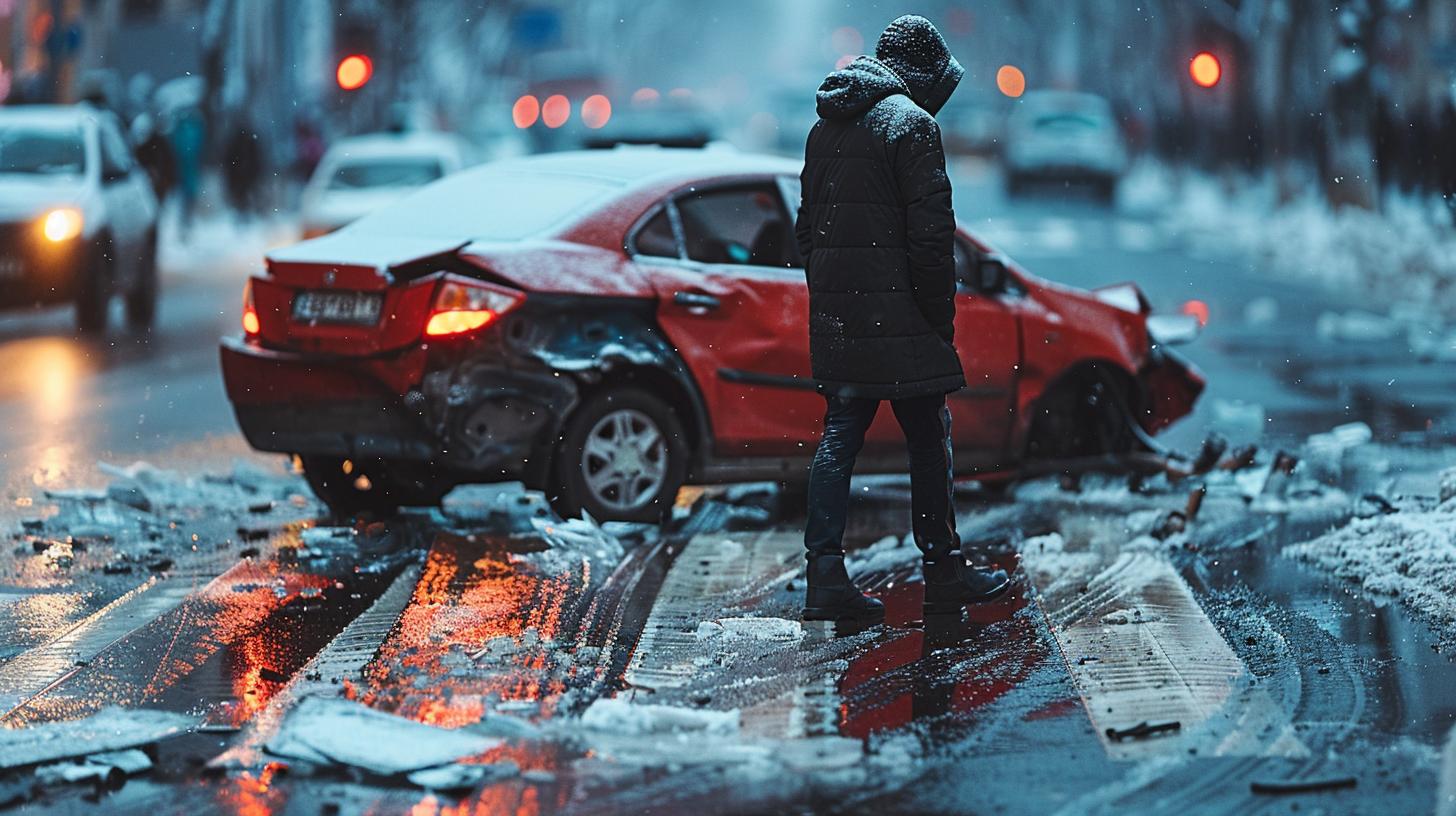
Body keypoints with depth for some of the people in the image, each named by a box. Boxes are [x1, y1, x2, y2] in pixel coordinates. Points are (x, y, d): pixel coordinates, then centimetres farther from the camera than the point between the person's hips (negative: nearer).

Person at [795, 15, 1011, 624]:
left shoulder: (826, 126, 16)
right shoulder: (911, 123, -10)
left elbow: (807, 225, 19)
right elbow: (930, 232, -15)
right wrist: (941, 315, -9)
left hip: (836, 313, 7)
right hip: (896, 313, -7)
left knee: (839, 435, 7)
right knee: (927, 437, 3)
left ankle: (825, 574, 1)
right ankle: (943, 571, 11)